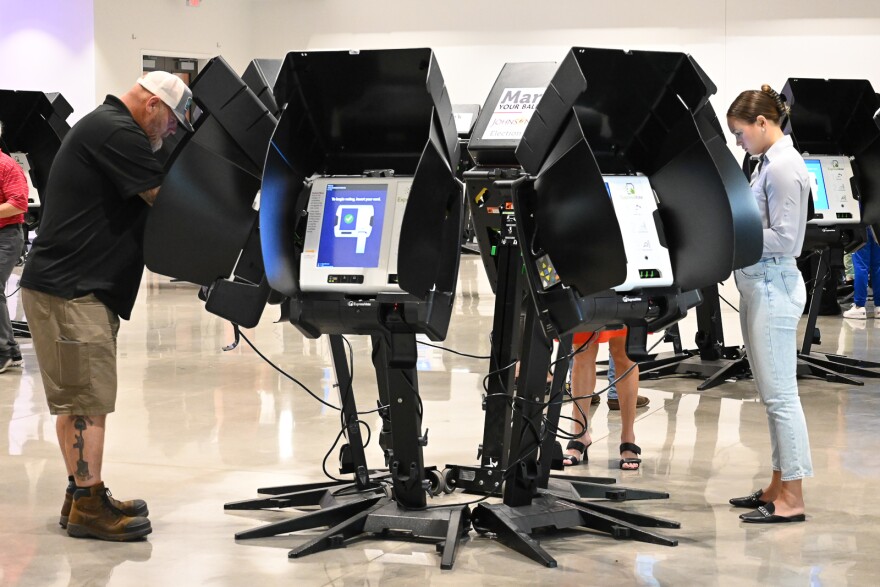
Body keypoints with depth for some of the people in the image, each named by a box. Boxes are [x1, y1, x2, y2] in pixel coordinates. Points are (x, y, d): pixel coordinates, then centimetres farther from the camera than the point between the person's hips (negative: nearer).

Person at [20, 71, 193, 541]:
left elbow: (148, 202, 19)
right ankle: (88, 507, -6)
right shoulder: (117, 132, -14)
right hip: (69, 289, -11)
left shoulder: (104, 126, 21)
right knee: (87, 400, -9)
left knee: (79, 398, 13)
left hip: (81, 289, 11)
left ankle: (82, 494, 18)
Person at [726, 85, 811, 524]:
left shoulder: (783, 167, -16)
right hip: (759, 286, 10)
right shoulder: (769, 162, 14)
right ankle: (778, 486, 22)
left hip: (773, 286, -10)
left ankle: (791, 499, 0)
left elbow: (784, 239, -20)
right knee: (773, 394, 14)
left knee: (780, 394, -6)